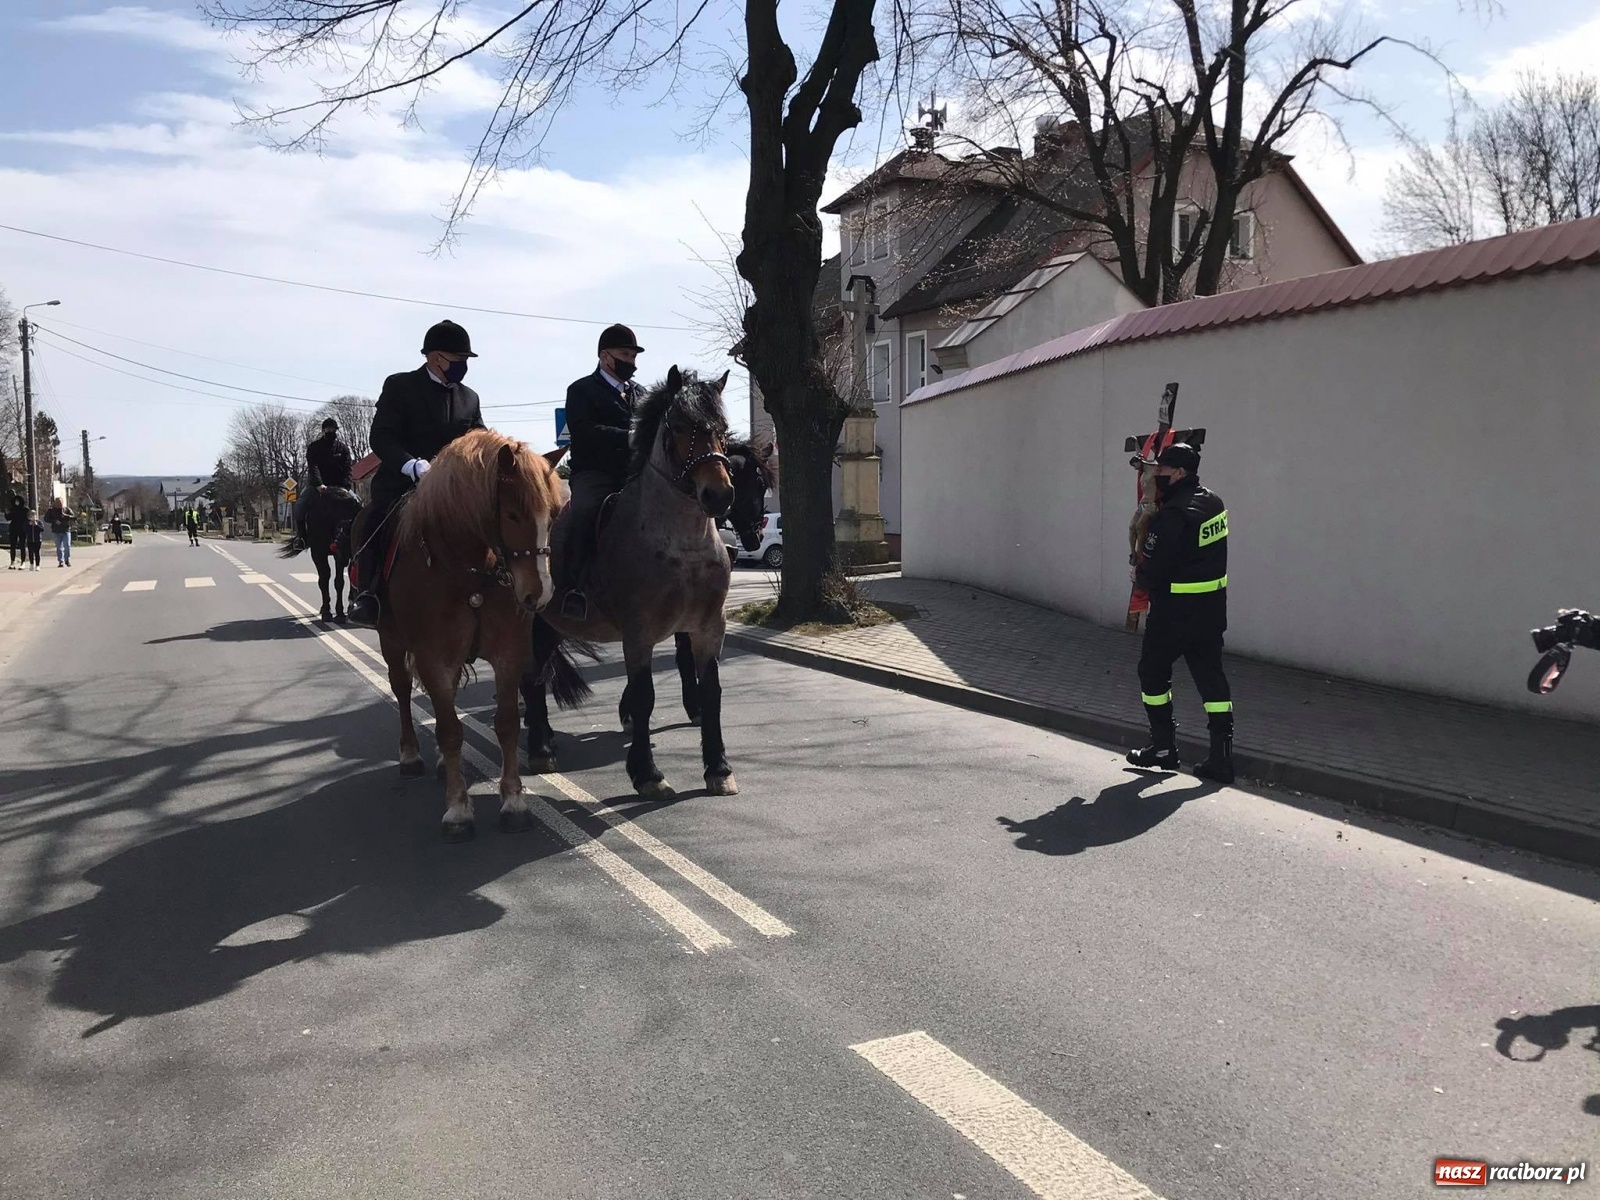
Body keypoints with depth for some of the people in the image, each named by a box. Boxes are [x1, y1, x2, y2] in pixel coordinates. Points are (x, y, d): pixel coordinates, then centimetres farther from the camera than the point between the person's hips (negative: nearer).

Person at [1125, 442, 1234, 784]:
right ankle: (1221, 756, 7)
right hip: (1213, 607, 8)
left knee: (1153, 671, 10)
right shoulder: (1215, 503, 7)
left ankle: (1163, 746, 16)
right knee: (1210, 675, 8)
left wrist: (1139, 576, 1)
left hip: (1175, 609, -8)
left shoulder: (1172, 515, -21)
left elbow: (1154, 569, -20)